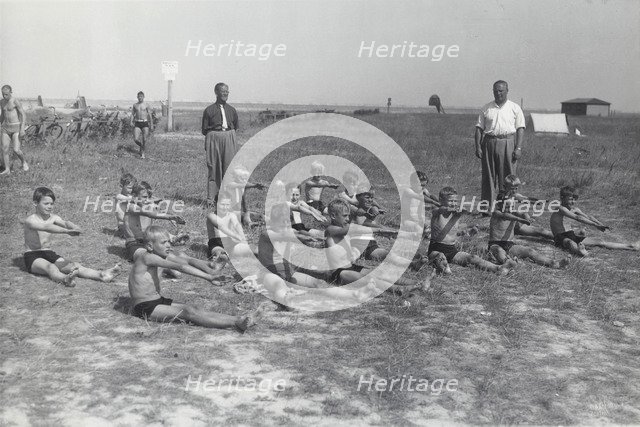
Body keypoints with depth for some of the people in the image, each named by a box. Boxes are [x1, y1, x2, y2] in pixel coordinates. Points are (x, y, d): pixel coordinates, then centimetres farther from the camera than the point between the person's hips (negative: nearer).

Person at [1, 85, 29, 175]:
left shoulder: (16, 102, -14)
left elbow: (23, 115, -14)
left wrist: (22, 129, -21)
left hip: (16, 128, -6)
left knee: (16, 150, -12)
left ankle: (24, 162, 17)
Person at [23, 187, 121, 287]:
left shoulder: (53, 217, 7)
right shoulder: (30, 220, -11)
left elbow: (64, 223, -15)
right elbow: (46, 228, -31)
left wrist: (74, 227, -40)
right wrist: (67, 231, -46)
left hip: (49, 253, 5)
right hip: (32, 257, -5)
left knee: (74, 266, -18)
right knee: (50, 267, -37)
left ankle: (101, 275, -41)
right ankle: (65, 279, -71)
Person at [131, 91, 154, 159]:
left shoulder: (146, 105, 2)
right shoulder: (135, 105, 10)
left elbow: (150, 115, 4)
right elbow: (132, 114, 15)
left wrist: (151, 125, 1)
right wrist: (131, 122, -2)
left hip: (145, 123, -2)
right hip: (137, 124, 2)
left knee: (144, 140, -11)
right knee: (136, 139, -9)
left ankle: (142, 153, 4)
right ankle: (142, 146, 22)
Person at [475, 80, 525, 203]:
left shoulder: (515, 108, 7)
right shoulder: (487, 108, 11)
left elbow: (520, 129, 2)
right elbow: (479, 128, 10)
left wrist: (518, 148, -9)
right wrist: (478, 146, -1)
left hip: (507, 144, -1)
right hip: (489, 142, 2)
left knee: (507, 179, -2)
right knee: (488, 178, 2)